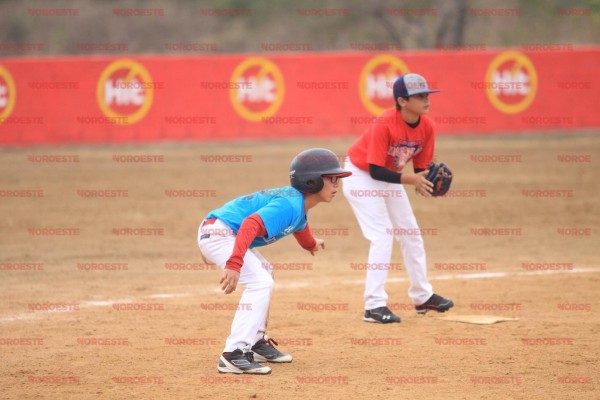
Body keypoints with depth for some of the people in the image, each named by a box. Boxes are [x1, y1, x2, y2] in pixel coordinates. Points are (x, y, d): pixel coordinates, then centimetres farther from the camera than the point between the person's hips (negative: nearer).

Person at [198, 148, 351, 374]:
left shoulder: (299, 203, 11)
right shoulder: (289, 205, -21)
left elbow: (299, 225, 37)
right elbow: (251, 225, -35)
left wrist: (310, 244, 58)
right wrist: (234, 264, -44)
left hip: (224, 234, 11)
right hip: (218, 232, -11)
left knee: (263, 273, 28)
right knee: (260, 282, -21)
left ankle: (256, 342, 32)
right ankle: (234, 355, -26)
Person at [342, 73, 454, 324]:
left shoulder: (427, 127, -11)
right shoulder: (385, 124, -32)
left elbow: (420, 167, -2)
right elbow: (375, 170, -32)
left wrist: (425, 183, -24)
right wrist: (410, 179, -40)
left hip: (389, 177, 8)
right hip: (361, 174, -8)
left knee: (411, 234, 13)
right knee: (382, 236, -18)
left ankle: (422, 297, 28)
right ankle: (374, 305, -18)